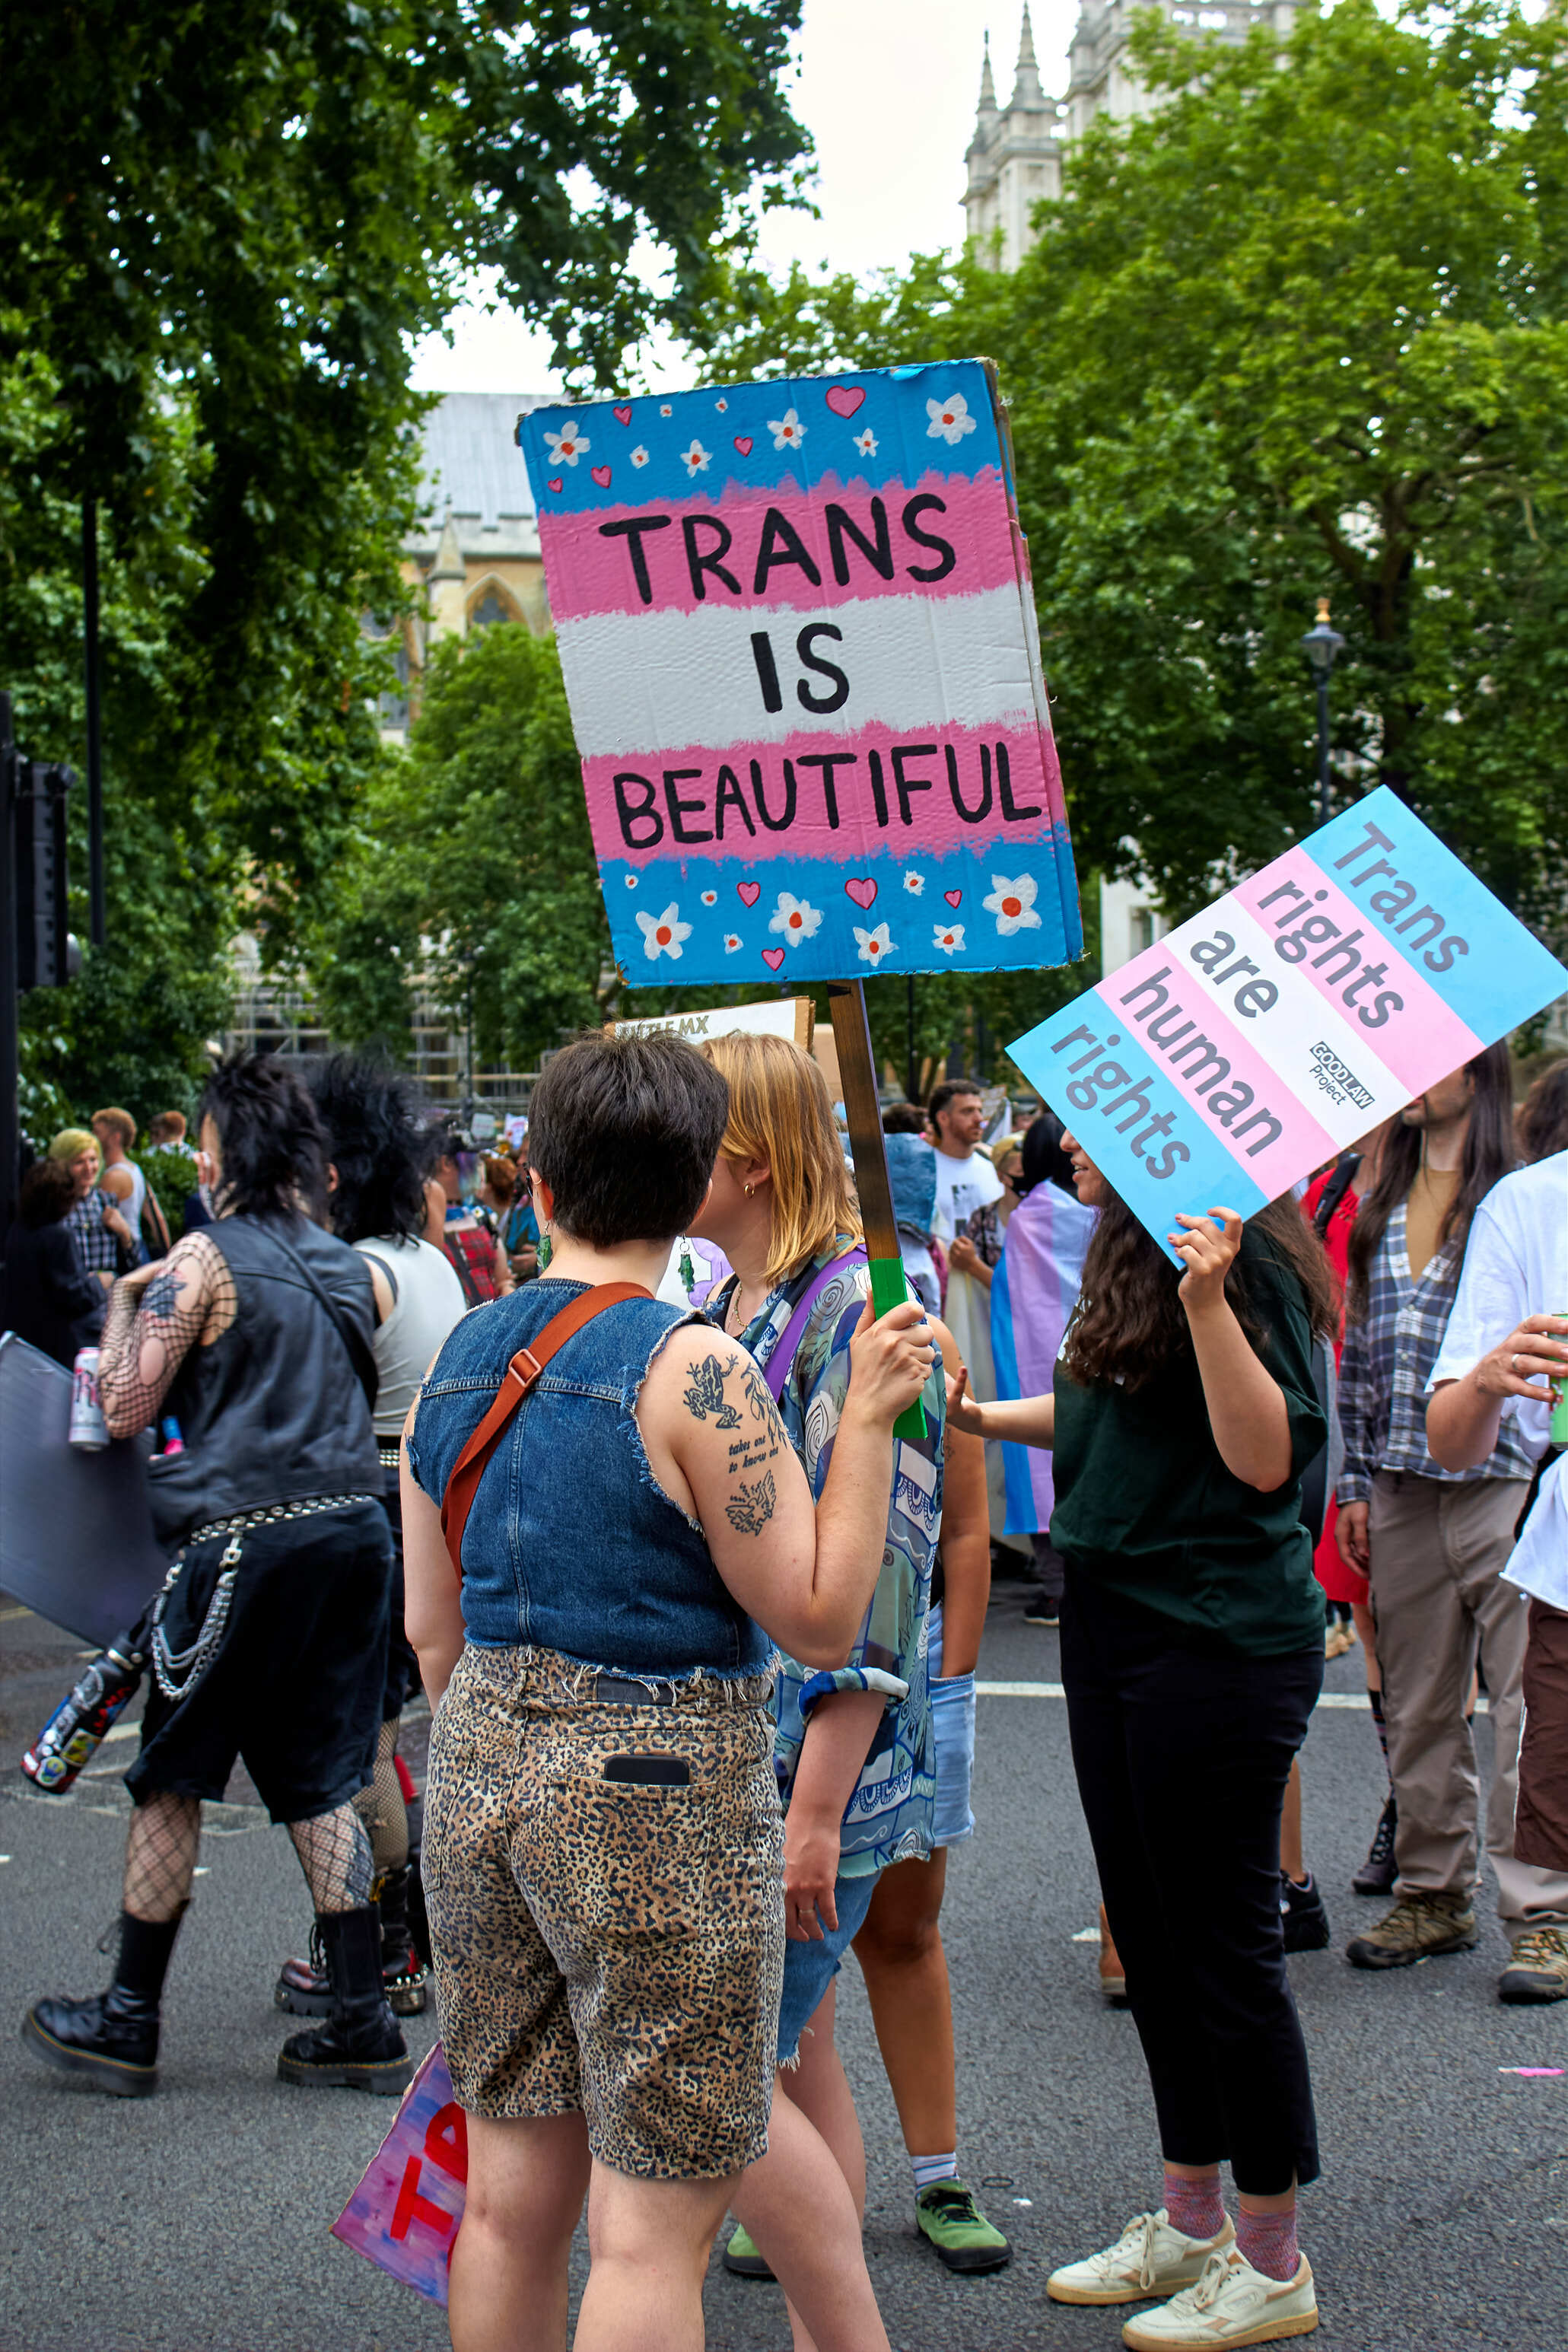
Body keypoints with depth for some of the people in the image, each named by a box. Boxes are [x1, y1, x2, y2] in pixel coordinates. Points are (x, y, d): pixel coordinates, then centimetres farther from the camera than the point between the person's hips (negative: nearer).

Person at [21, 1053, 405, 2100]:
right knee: (320, 1782, 12)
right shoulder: (347, 1264, 11)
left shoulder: (204, 1258, -8)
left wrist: (124, 1305, 10)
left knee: (171, 1777, 8)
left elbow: (125, 1409, -7)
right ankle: (363, 2022, 11)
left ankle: (130, 2021, 17)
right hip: (356, 1531, 6)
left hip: (247, 1538, -6)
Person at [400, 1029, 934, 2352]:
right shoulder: (694, 1370, -15)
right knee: (658, 2216, 3)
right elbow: (821, 1619, -13)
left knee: (513, 2190, 16)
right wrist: (869, 1420, -10)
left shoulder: (456, 1364, 5)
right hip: (661, 1795, -6)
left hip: (482, 1772, 7)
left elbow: (434, 1633, 12)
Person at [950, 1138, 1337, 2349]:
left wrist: (1208, 1303, -33)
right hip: (1116, 1625, 9)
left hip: (1220, 1644, -9)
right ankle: (1191, 2222, 31)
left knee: (1223, 1941, 1)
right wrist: (979, 1415, 23)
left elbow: (1266, 1455, -23)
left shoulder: (1248, 1257, -17)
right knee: (1151, 1932, 17)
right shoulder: (1135, 1254, 10)